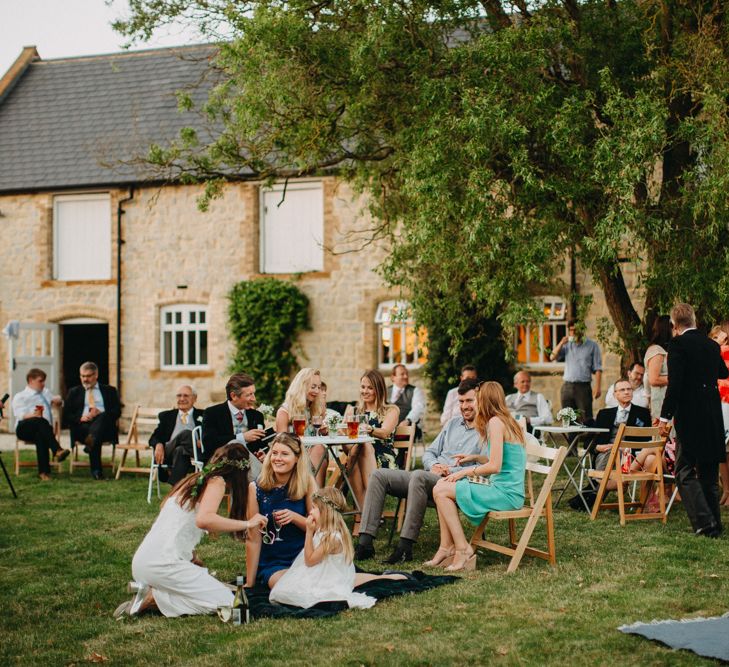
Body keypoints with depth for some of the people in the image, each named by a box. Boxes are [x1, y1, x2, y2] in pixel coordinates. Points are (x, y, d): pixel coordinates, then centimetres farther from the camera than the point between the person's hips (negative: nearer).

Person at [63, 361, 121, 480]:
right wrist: (80, 418, -7)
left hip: (105, 428, 0)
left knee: (103, 416, -36)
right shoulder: (74, 392, 25)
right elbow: (66, 416, 14)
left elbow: (117, 412, 9)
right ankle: (96, 470, -46)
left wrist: (100, 413, -10)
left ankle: (91, 440, -60)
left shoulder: (109, 390, 22)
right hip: (82, 426, 0)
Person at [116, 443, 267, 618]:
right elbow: (204, 519, -26)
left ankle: (151, 591, 6)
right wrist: (247, 524, -17)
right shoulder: (217, 482, -6)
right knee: (225, 602, -6)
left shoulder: (194, 479, 20)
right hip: (163, 563, -9)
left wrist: (193, 561, 23)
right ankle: (154, 597, -9)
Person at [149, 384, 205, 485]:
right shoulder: (166, 416, 27)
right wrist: (158, 445, -10)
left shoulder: (202, 416, 21)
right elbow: (154, 437, 16)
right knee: (186, 433, -30)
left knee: (180, 451, -38)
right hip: (167, 455, 1)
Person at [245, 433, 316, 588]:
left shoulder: (307, 483, -3)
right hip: (272, 563, -1)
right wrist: (249, 584, -1)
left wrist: (294, 517, -20)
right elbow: (253, 539, -3)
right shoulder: (256, 488, -6)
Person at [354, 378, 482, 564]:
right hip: (429, 477, 8)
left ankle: (405, 547, -38)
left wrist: (452, 471, -17)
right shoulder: (453, 423, 24)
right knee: (379, 475, -9)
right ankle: (365, 541, -20)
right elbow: (429, 452, 23)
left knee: (418, 476, -38)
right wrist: (433, 465, 0)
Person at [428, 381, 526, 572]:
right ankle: (447, 547, 6)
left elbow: (495, 466, -19)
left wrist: (466, 472, -7)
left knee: (441, 491, -10)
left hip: (505, 493, -10)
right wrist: (476, 457, 20)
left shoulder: (496, 422, -13)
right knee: (442, 484, 10)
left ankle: (463, 550, -7)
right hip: (508, 491, 10)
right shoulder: (509, 421, 16)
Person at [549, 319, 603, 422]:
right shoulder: (567, 345, 14)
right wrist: (561, 343, -5)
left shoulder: (592, 346, 3)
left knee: (586, 419, -8)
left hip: (583, 386, -4)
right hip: (567, 386, 4)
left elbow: (597, 369, -2)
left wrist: (597, 387, -12)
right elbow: (552, 357, 6)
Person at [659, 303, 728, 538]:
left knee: (685, 472, -1)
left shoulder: (678, 344, -10)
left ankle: (705, 521, -10)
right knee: (709, 472, 15)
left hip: (690, 417, -7)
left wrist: (665, 417, -14)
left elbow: (675, 384, -18)